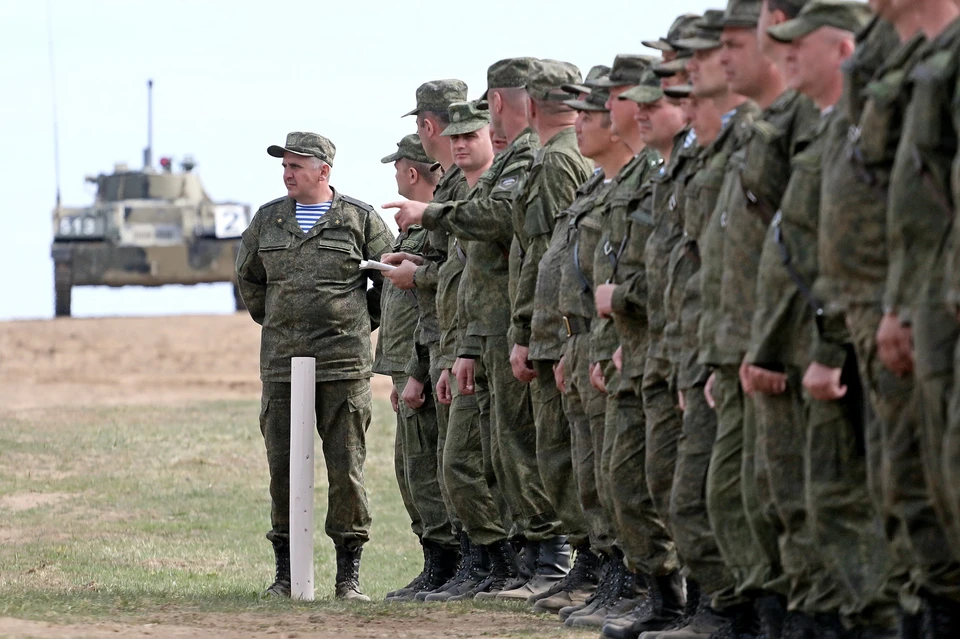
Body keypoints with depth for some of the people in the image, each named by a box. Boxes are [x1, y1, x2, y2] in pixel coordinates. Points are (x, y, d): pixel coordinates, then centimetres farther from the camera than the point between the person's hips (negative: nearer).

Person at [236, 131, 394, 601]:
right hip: (281, 364, 3)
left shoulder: (360, 219, 1)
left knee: (346, 468, -3)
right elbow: (248, 277, 25)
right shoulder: (268, 219, 11)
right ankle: (286, 571, 9)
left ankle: (349, 574, 3)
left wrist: (364, 323, 10)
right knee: (283, 469, 2)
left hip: (343, 365, -3)